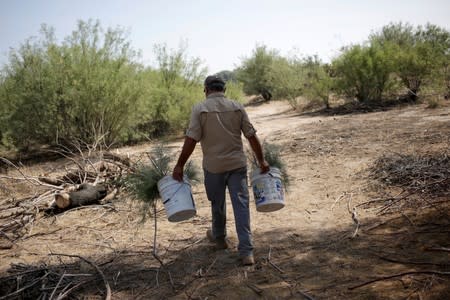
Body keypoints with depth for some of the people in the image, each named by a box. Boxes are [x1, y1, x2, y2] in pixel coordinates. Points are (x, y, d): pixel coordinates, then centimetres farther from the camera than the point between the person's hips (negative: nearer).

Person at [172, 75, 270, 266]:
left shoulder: (200, 109, -6)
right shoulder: (237, 107, 3)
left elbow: (191, 139, -12)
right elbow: (252, 136, 2)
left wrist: (179, 165, -5)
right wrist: (261, 160, 11)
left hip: (213, 166, -1)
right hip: (237, 164, 1)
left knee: (217, 203, 18)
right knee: (241, 204, 1)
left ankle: (219, 238, 40)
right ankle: (246, 251, -2)